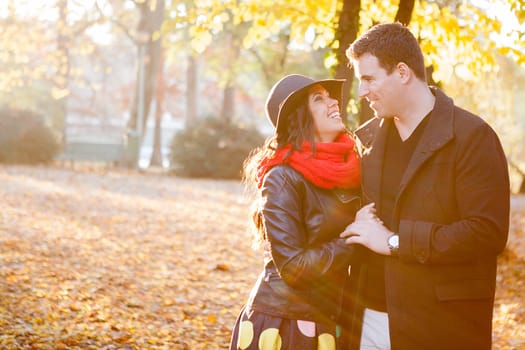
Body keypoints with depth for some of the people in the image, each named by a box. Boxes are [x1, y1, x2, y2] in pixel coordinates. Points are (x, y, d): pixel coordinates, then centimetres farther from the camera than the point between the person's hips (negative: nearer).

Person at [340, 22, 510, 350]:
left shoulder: (472, 136, -10)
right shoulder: (369, 136, 11)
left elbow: (488, 232, -18)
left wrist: (395, 240, -17)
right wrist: (361, 227, 1)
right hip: (373, 317, 5)